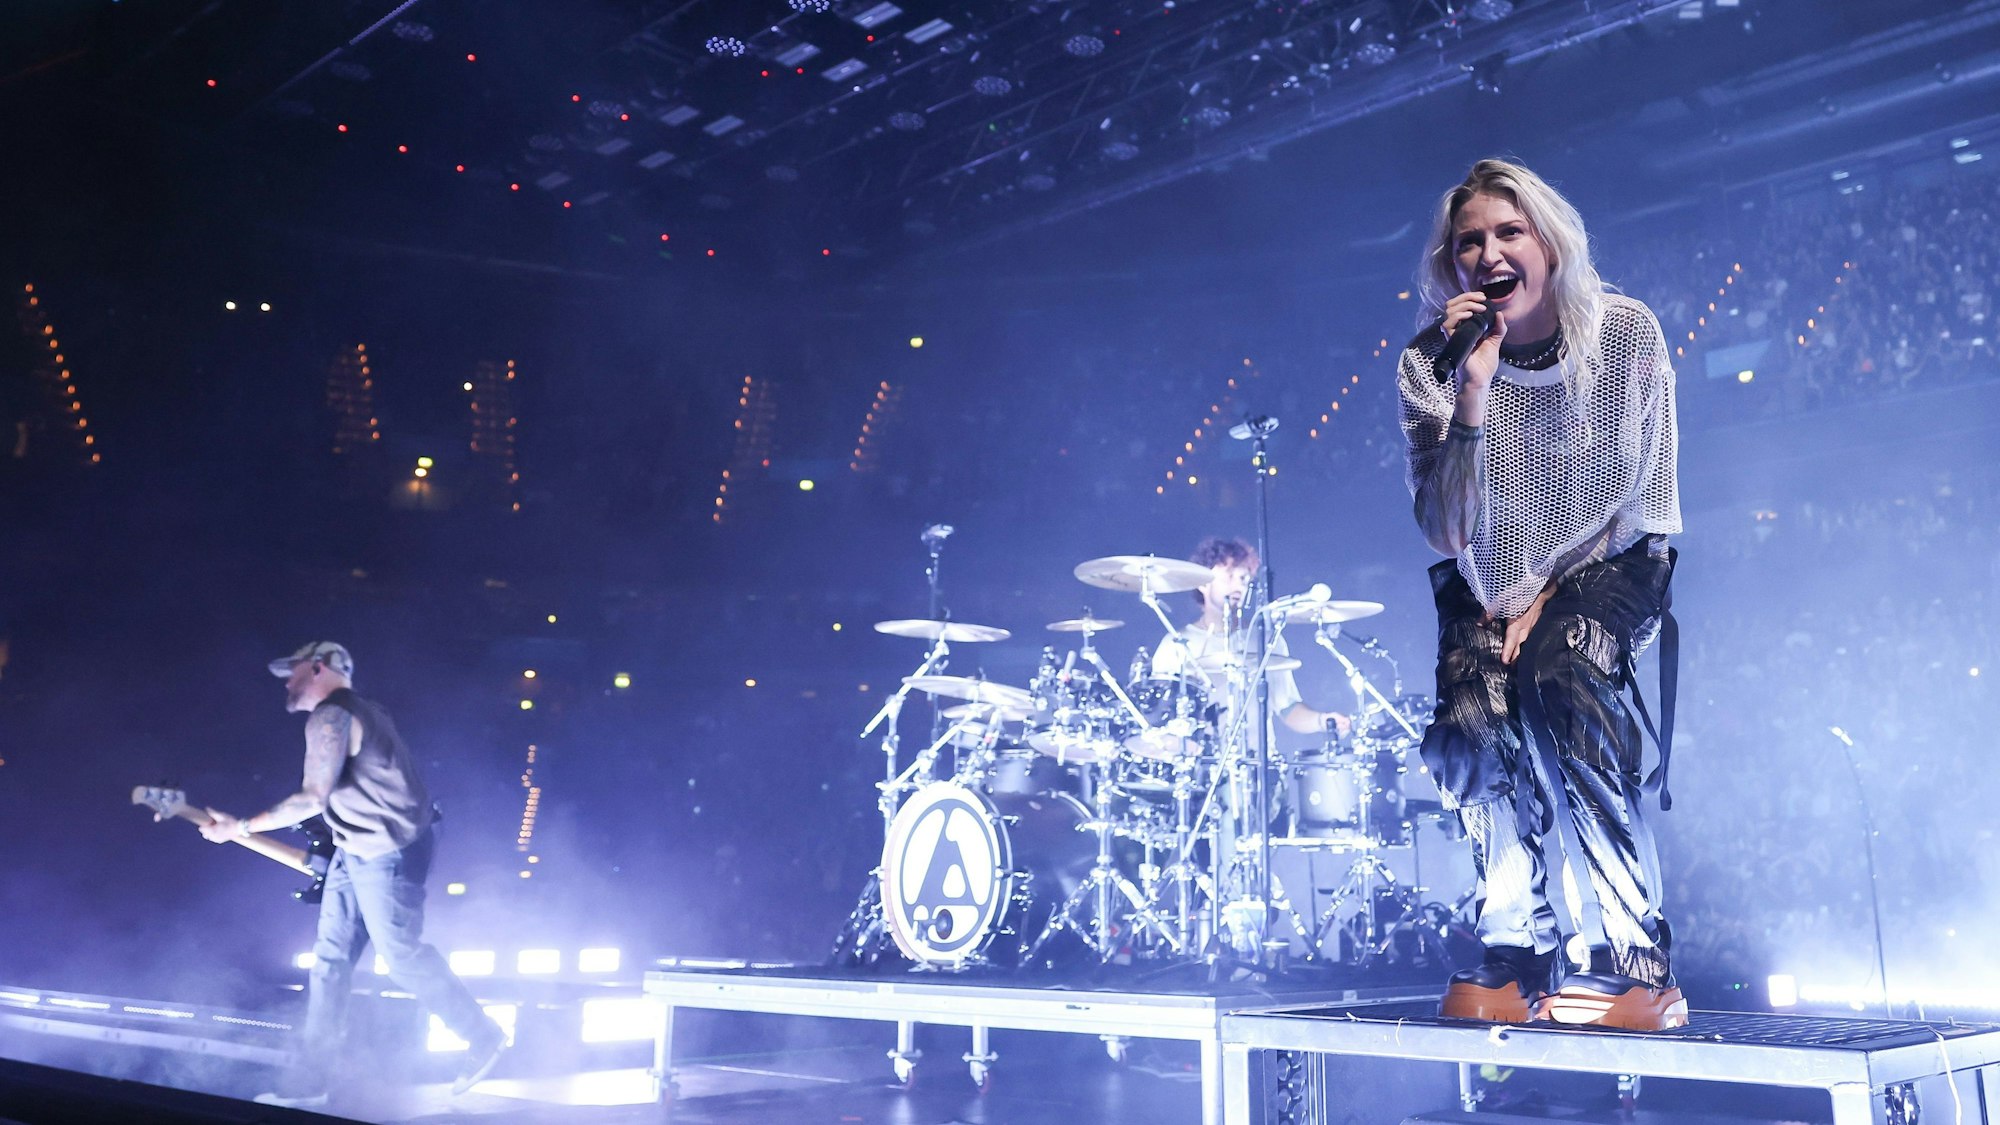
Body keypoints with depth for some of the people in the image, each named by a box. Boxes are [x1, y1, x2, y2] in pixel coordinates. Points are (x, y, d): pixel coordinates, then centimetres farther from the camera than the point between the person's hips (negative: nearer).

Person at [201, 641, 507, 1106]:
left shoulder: (329, 717, -15)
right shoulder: (360, 713, 16)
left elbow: (312, 798, -22)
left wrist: (240, 827, -16)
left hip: (387, 853, -10)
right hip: (356, 853, 10)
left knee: (402, 956, -4)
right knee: (330, 959, 7)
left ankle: (483, 1035, 9)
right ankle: (311, 1079, 10)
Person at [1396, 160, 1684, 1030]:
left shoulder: (1626, 334, -12)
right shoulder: (1429, 365, -14)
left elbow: (1643, 500, -6)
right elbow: (1448, 533, -22)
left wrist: (1553, 596, -13)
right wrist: (1474, 390, -32)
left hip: (1605, 567, -1)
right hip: (1489, 583, 1)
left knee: (1558, 686, -30)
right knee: (1470, 722, -26)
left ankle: (1627, 963, -20)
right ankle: (1516, 957, -6)